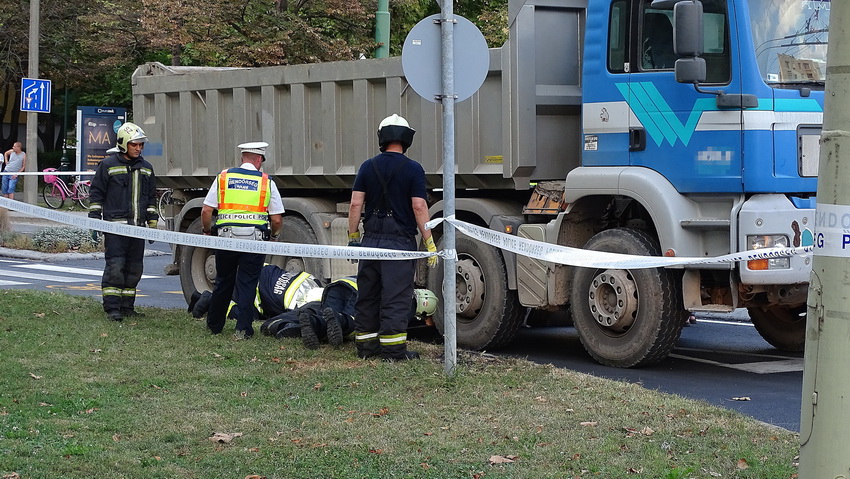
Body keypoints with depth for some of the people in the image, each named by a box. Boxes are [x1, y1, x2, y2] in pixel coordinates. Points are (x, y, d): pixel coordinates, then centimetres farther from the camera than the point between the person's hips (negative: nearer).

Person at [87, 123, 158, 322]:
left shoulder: (146, 168, 15)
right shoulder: (108, 165, -1)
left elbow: (151, 199, 21)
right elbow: (96, 194, 1)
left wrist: (152, 224, 17)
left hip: (137, 227, 6)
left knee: (134, 268, 7)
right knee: (115, 266, -11)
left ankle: (127, 307, 16)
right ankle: (112, 308, -8)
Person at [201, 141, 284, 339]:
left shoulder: (223, 178, 5)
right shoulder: (266, 182, 2)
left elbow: (206, 211, 1)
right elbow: (277, 219, 1)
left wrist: (207, 231, 18)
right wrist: (274, 236, 21)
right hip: (255, 239, -2)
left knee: (223, 283, 16)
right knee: (247, 284, 4)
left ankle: (214, 325, 27)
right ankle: (243, 329, -1)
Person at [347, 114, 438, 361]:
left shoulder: (368, 167, 5)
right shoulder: (413, 169, -6)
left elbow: (355, 204, 1)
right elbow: (419, 207, -10)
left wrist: (353, 236, 10)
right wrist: (429, 243, -6)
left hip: (371, 239, 4)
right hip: (400, 241, -4)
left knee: (367, 295, 13)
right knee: (396, 297, -1)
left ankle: (365, 345, 18)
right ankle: (393, 349, -2)